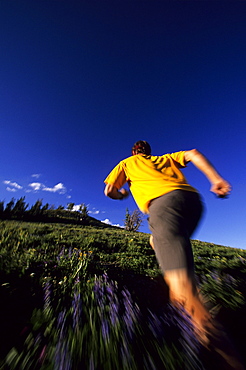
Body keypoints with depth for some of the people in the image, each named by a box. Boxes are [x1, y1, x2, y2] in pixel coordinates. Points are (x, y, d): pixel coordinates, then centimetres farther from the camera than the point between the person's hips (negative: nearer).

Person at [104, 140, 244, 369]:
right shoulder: (165, 158, 37)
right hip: (192, 198, 6)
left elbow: (109, 191, 18)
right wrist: (216, 179, 12)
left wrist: (122, 194, 39)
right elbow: (192, 154, 21)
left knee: (181, 285, -13)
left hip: (163, 201, -6)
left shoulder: (127, 163, 28)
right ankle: (182, 290, 18)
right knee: (156, 240, 28)